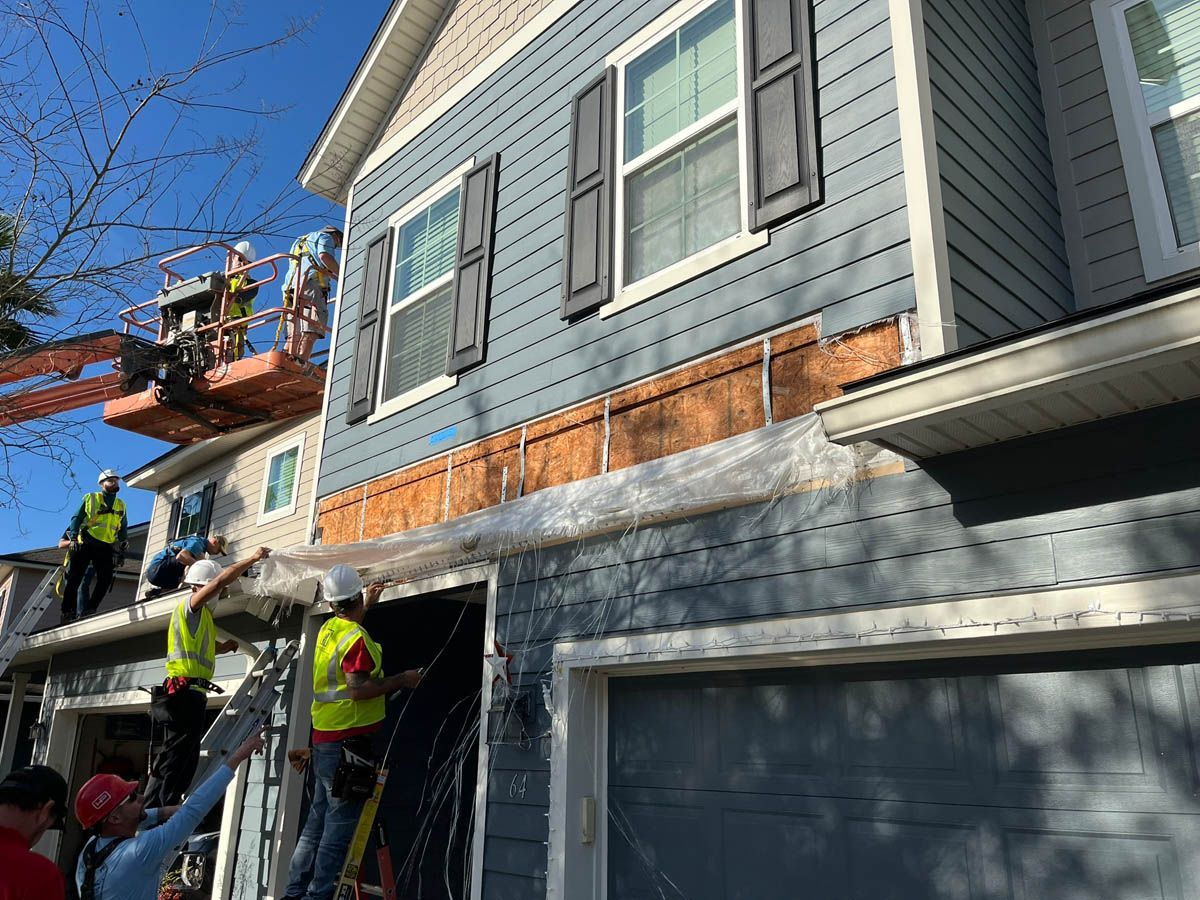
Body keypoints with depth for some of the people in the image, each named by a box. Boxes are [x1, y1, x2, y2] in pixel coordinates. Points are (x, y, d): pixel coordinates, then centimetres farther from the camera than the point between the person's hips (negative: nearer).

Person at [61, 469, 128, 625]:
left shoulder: (121, 505, 20)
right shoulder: (90, 498, 10)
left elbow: (123, 528, 23)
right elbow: (76, 518, 4)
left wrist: (123, 543, 7)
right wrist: (73, 538, -9)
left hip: (106, 547, 3)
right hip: (85, 544, -3)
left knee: (106, 579, -10)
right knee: (75, 578, -5)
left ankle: (89, 610, -3)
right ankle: (67, 613, -1)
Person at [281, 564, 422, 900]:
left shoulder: (328, 629, 11)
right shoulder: (356, 638, -16)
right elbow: (358, 689, -22)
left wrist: (367, 605, 44)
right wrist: (402, 680, -14)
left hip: (324, 737, 9)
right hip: (348, 739, -9)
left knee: (318, 818, 15)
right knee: (341, 823, -4)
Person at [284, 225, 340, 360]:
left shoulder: (300, 242, 40)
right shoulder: (325, 236, 15)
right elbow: (325, 256, -6)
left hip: (291, 289, 8)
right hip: (310, 283, -8)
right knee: (311, 332, -21)